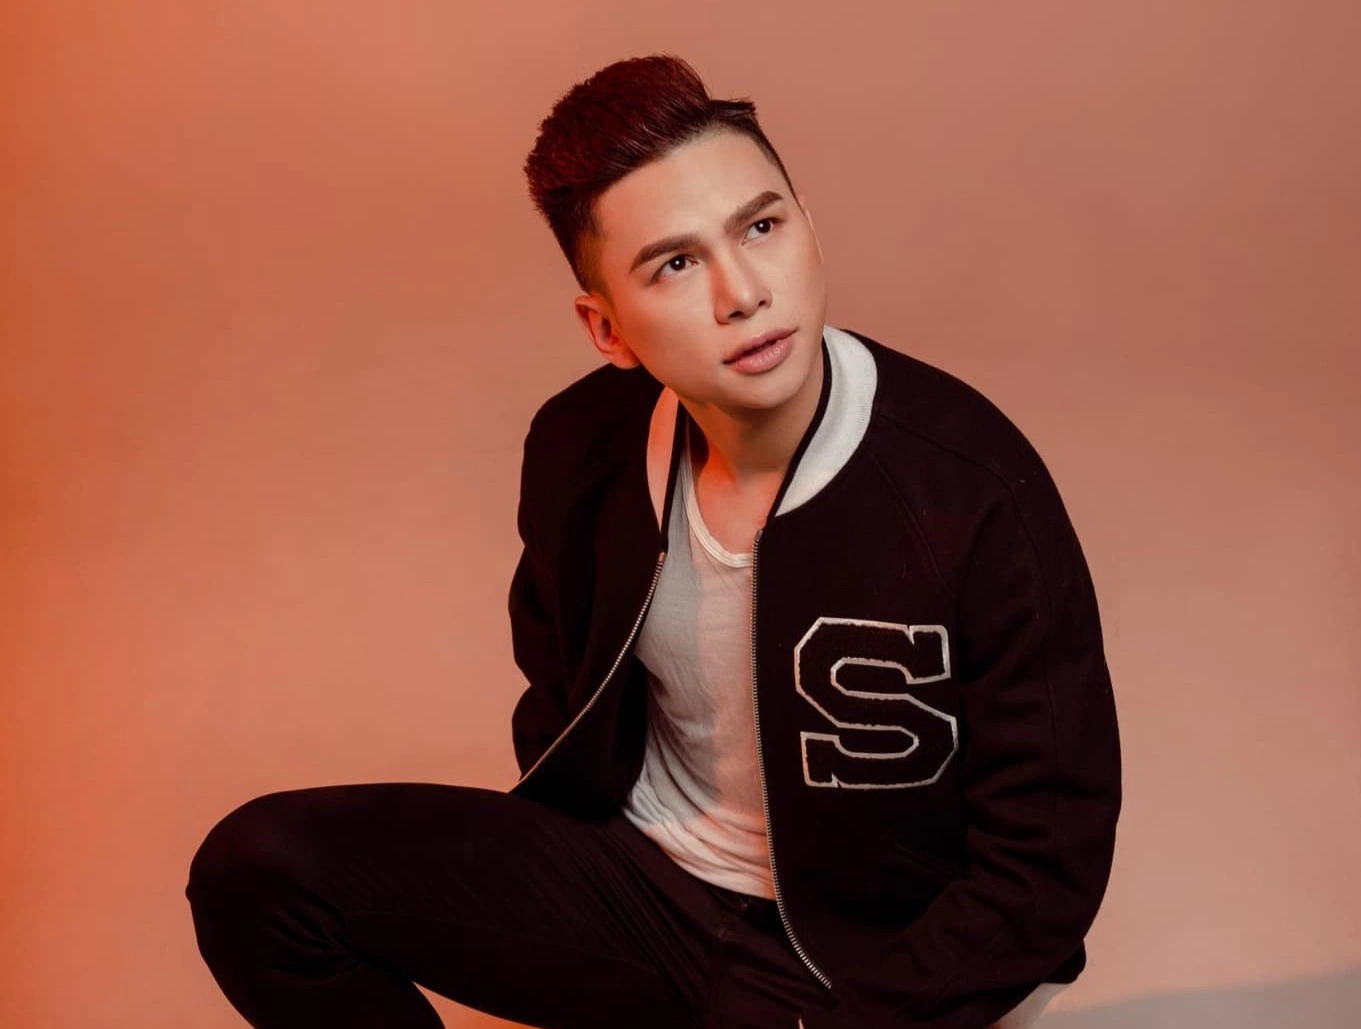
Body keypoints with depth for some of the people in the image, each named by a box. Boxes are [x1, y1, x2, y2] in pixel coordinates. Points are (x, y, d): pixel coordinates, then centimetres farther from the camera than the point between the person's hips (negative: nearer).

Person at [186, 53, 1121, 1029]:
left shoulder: (977, 494, -23)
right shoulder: (580, 446, -8)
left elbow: (1046, 866, -15)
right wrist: (539, 888, 6)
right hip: (634, 875, 4)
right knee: (258, 869, -10)